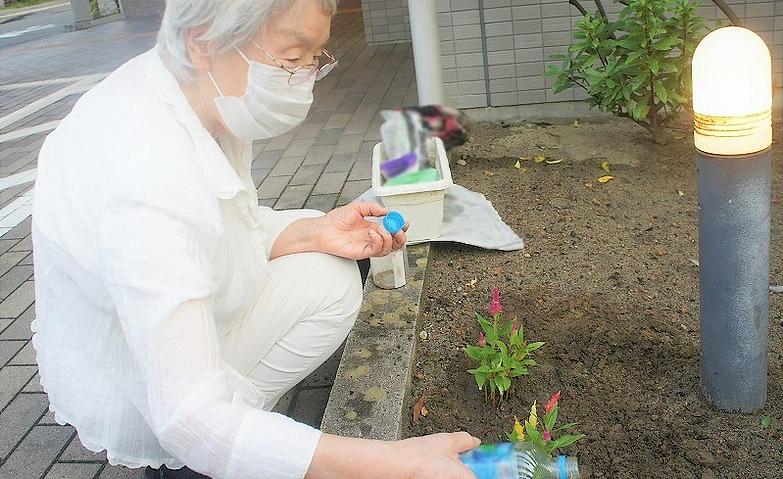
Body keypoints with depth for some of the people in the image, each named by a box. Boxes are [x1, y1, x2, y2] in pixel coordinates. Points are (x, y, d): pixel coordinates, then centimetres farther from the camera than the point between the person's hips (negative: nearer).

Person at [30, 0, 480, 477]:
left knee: (329, 271, 5)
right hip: (133, 398, -8)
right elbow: (192, 421, -39)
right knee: (326, 283, -14)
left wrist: (315, 232, -16)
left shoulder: (210, 95, -12)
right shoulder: (145, 178, -39)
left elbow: (238, 229, 4)